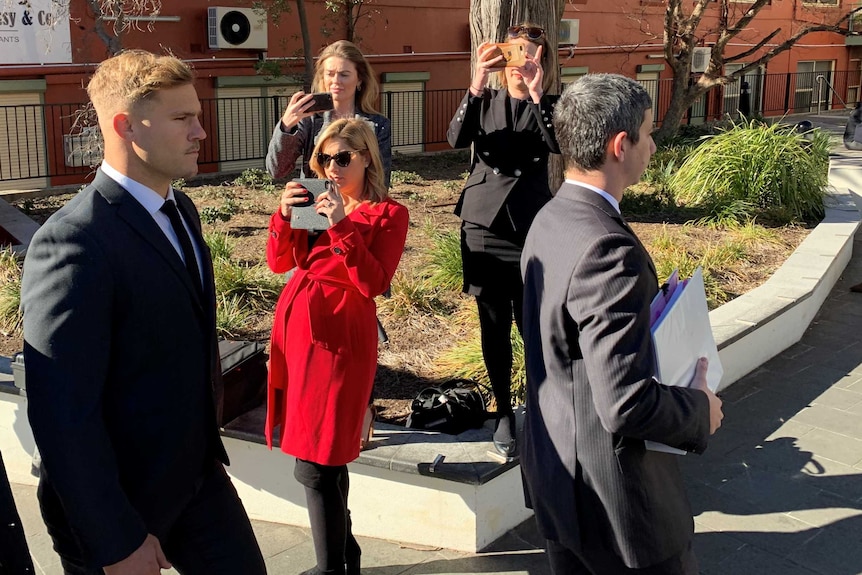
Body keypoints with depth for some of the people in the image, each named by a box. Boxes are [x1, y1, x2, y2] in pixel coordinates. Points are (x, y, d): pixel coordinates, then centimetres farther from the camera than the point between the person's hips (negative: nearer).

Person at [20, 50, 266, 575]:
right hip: (120, 502, -7)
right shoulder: (73, 242, -25)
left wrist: (206, 436, 14)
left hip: (199, 473, 7)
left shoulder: (180, 209, 2)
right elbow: (64, 415, -25)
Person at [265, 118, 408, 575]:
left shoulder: (387, 213, -3)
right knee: (325, 456, 13)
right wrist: (285, 215, -9)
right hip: (294, 326, 6)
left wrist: (342, 225, -22)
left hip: (338, 336, -6)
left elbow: (373, 284, -15)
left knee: (314, 464, -7)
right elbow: (279, 262, 8)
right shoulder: (318, 203, 15)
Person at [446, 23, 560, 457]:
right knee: (494, 325, 5)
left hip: (533, 227, -1)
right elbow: (457, 138, -11)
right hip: (484, 225, 1)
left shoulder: (547, 106, 7)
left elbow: (558, 144, -14)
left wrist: (537, 93, -25)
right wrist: (476, 84, -24)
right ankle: (504, 412, 17)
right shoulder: (485, 101, 8)